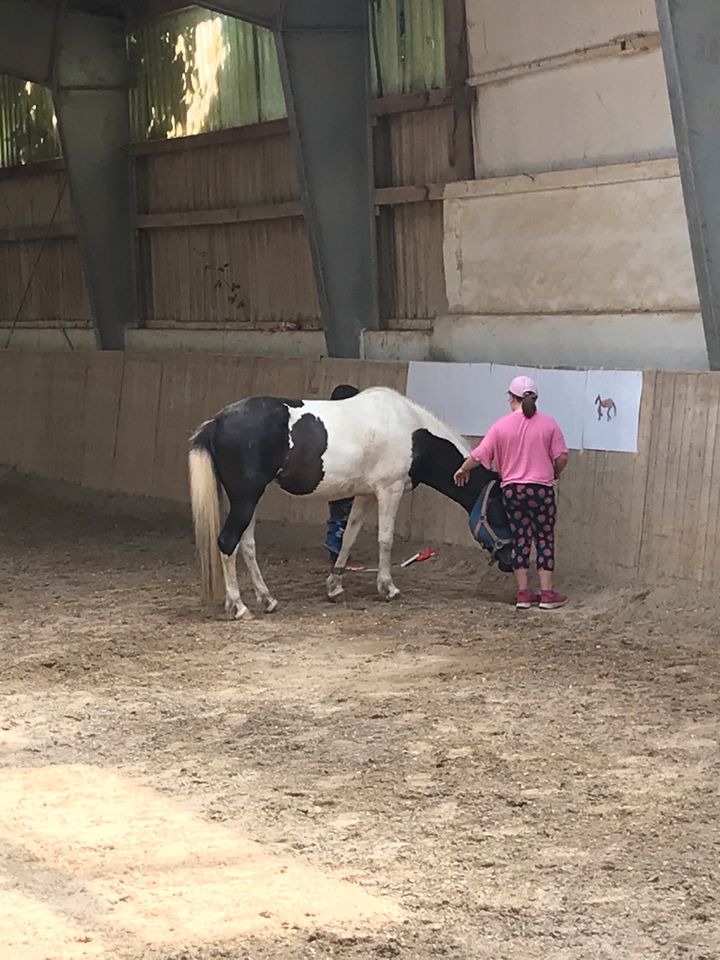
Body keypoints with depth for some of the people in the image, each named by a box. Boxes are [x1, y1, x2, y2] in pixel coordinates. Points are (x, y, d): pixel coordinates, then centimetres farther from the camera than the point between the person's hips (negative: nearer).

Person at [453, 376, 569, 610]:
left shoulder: (501, 425, -2)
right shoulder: (548, 424, -4)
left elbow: (479, 455, 0)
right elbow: (562, 458, -5)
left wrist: (463, 471, 18)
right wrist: (554, 475, 16)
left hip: (512, 489, 1)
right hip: (541, 489, -1)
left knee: (520, 539, 9)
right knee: (545, 539, 6)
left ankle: (523, 593, 10)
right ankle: (547, 593, 5)